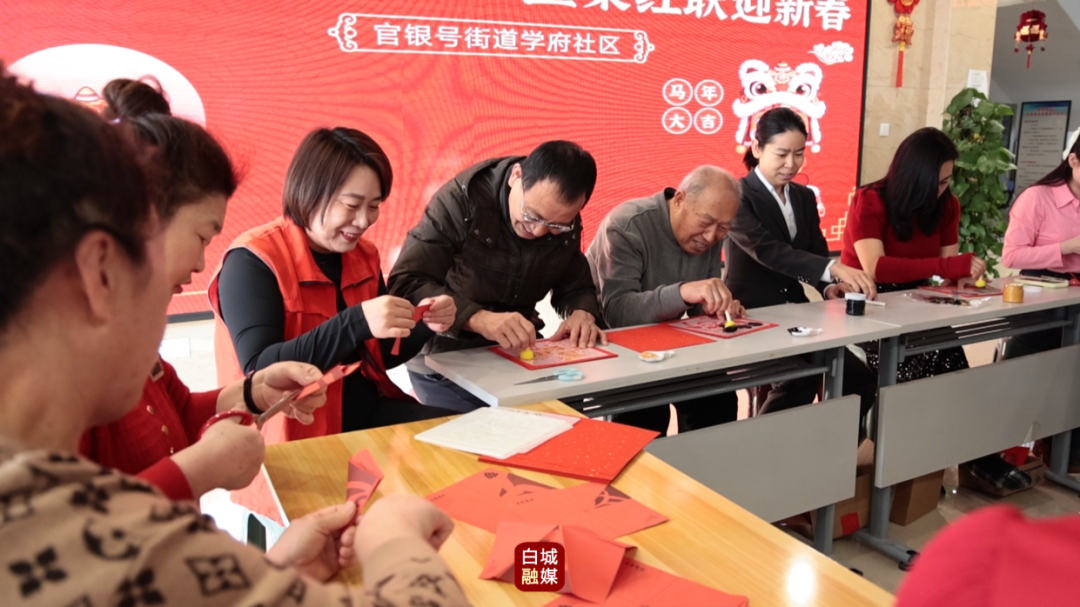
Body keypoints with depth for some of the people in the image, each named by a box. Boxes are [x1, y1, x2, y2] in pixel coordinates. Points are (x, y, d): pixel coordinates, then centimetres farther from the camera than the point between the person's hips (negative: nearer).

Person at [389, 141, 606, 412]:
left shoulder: (567, 224, -4)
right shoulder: (462, 199, -20)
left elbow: (576, 287, 8)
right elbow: (406, 283, -24)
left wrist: (582, 314, -16)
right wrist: (479, 319, -38)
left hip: (518, 356, 4)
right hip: (445, 361, -4)